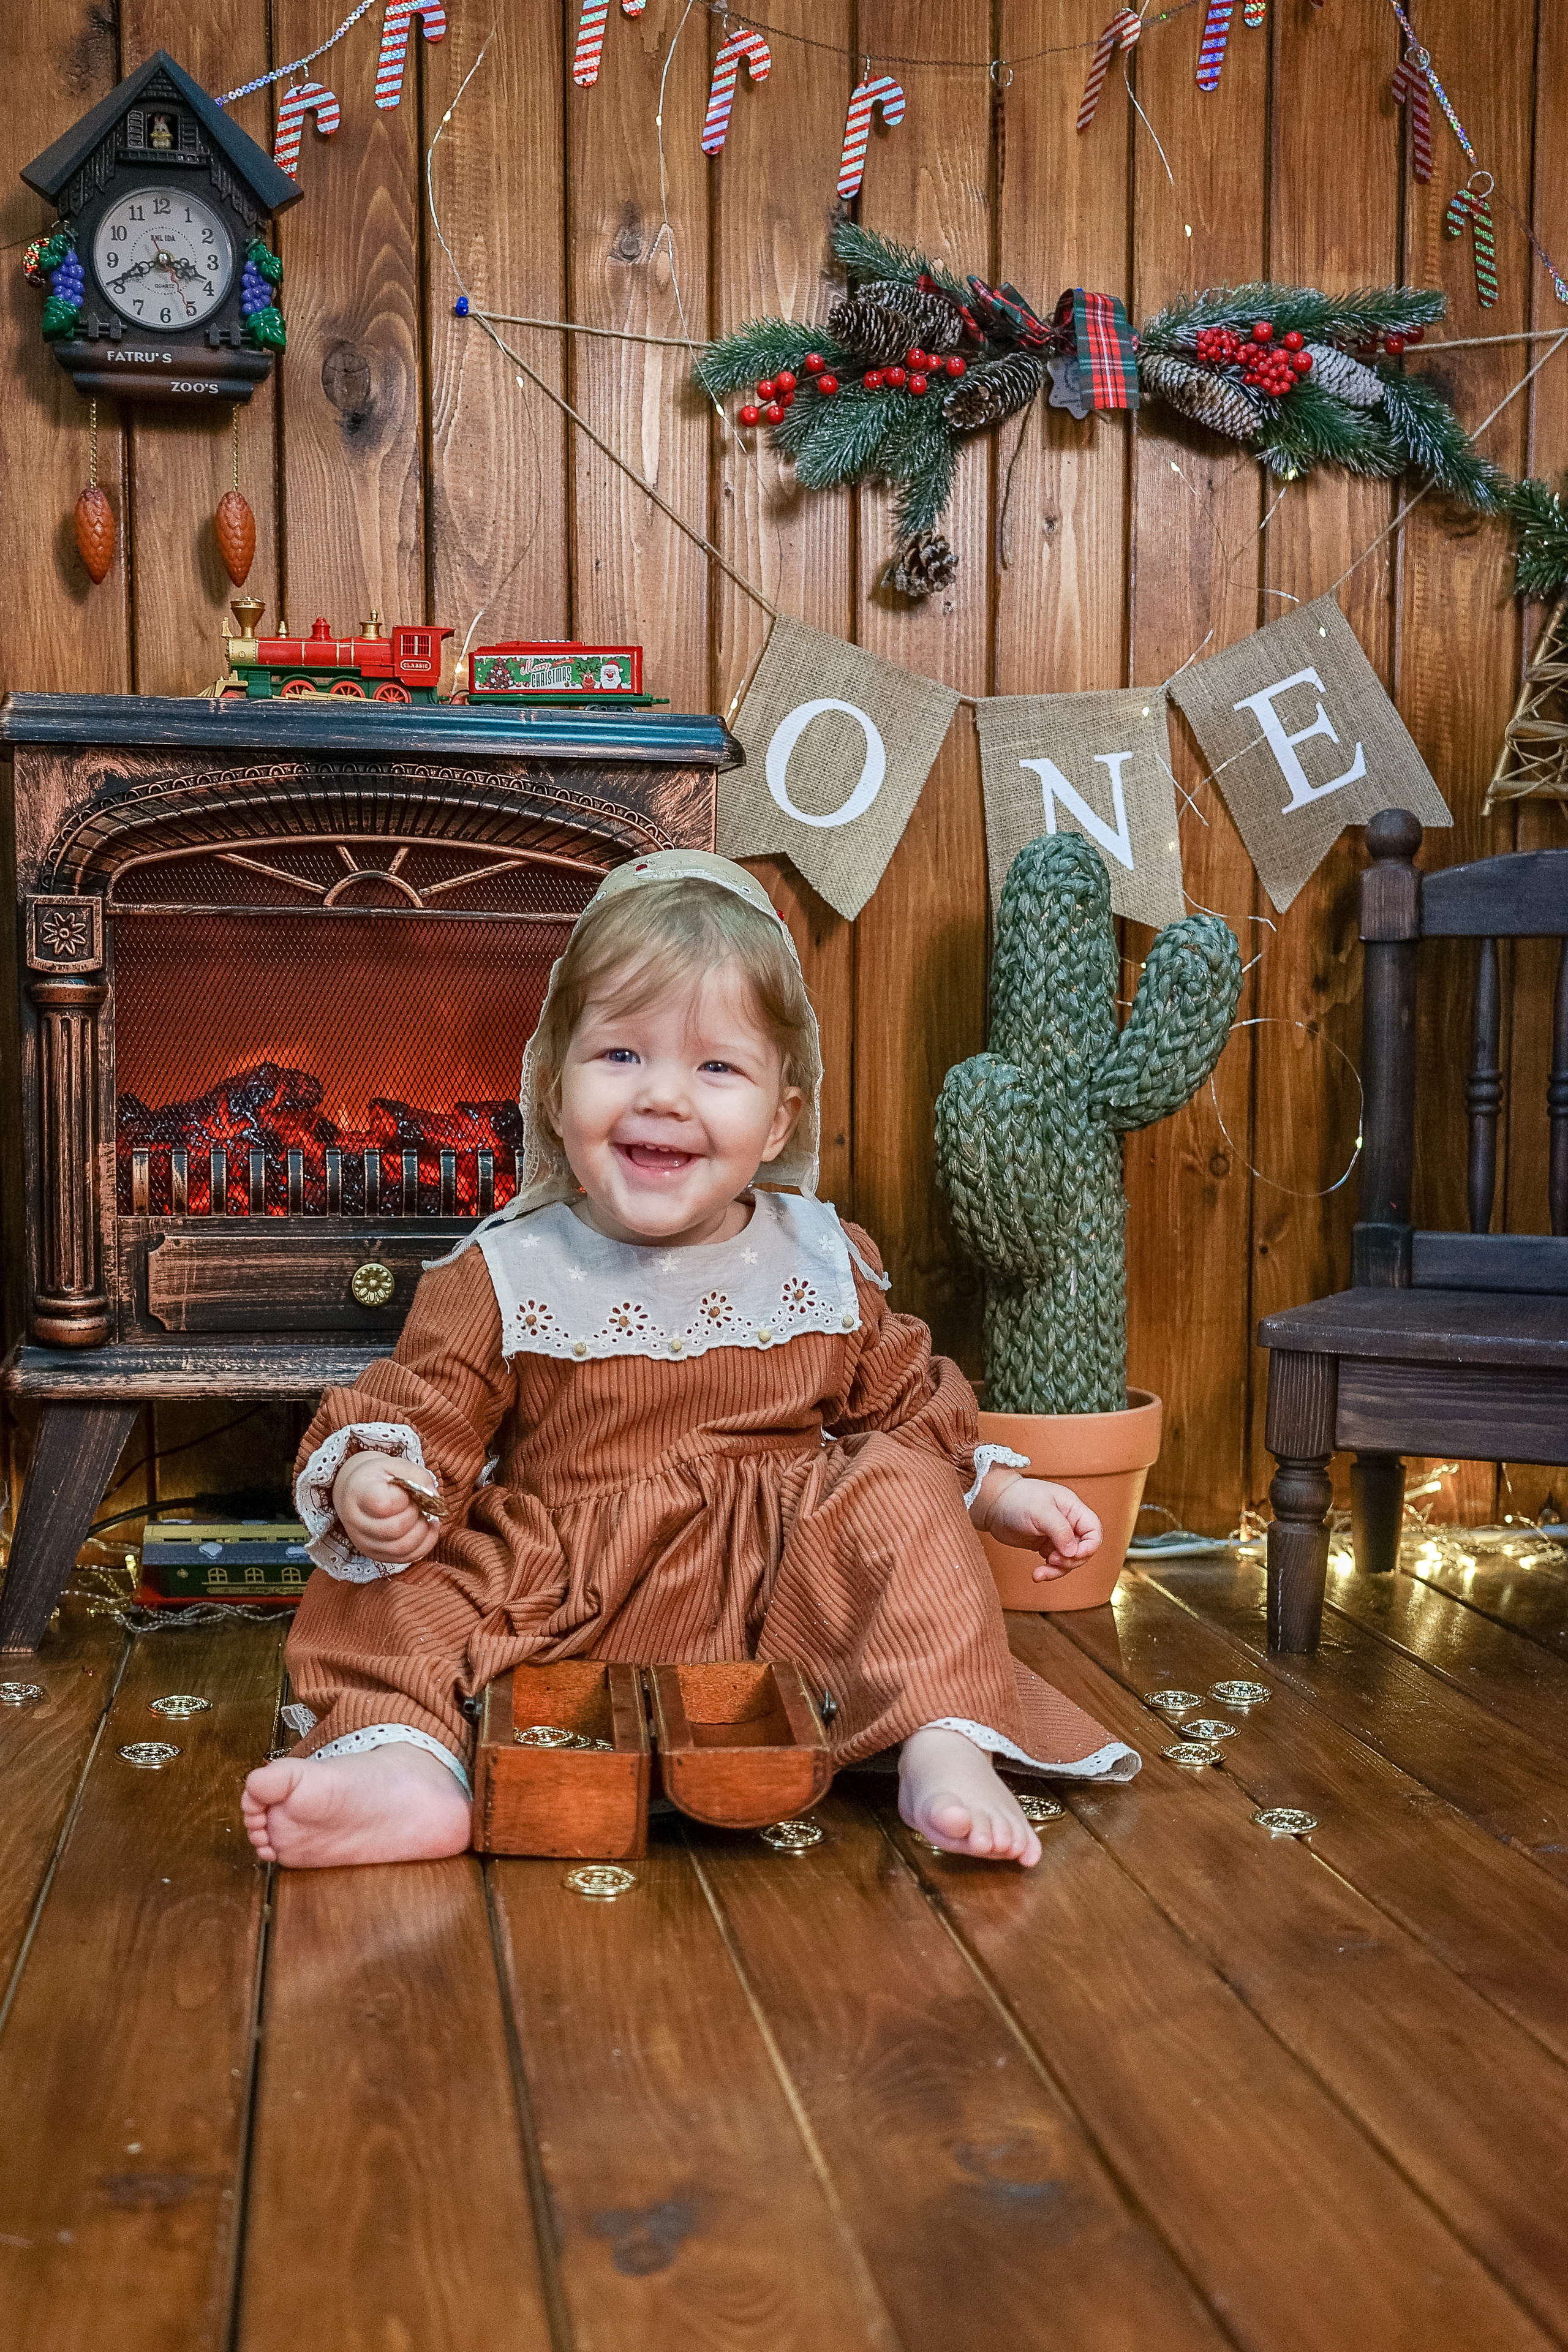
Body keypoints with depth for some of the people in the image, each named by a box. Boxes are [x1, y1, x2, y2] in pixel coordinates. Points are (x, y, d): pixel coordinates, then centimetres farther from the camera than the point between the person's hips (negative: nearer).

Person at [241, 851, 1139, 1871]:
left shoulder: (826, 1265, 4)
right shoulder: (502, 1278, -3)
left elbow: (907, 1407, 17)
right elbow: (417, 1415, -4)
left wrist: (998, 1491, 5)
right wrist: (370, 1480, -25)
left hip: (788, 1582, 1)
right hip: (562, 1592, 0)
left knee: (900, 1494, -22)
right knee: (382, 1589, -19)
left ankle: (948, 1751, -26)